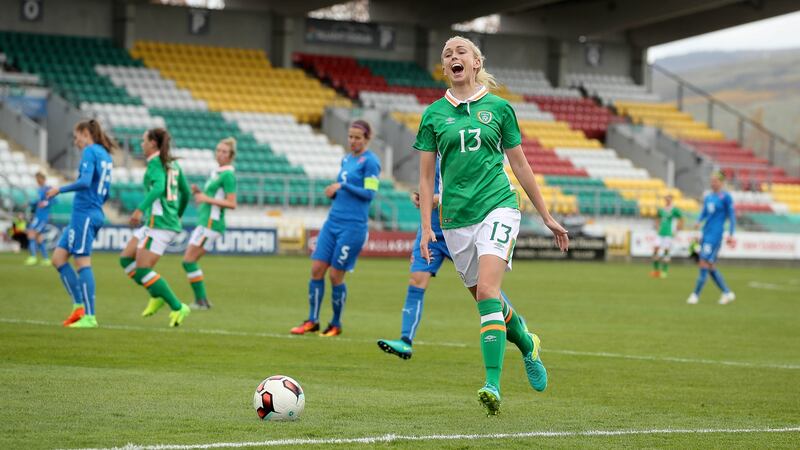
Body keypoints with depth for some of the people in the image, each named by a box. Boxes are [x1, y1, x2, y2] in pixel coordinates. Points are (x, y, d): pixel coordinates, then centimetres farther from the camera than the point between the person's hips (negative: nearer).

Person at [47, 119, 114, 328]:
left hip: (84, 214, -9)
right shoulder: (106, 156, 18)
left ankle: (89, 317, -10)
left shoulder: (90, 152, -9)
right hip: (95, 213, 9)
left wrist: (60, 189, -11)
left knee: (83, 262, -8)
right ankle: (79, 306, 7)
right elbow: (105, 193, 20)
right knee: (58, 258, 10)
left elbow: (85, 182, -21)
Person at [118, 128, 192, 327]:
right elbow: (185, 192, 22)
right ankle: (157, 296, 9)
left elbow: (159, 187, -27)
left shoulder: (155, 163, -9)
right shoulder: (172, 164, 16)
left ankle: (178, 308, -9)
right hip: (170, 222, 9)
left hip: (158, 223, -9)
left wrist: (140, 208, -36)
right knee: (125, 259, 13)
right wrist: (178, 215, 36)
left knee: (142, 269, -8)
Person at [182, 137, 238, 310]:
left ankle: (201, 301, -8)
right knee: (190, 262, 8)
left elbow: (232, 204, -17)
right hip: (205, 222, 10)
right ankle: (202, 300, 9)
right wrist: (198, 192, 6)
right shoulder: (216, 172, 17)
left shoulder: (228, 175, -11)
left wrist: (207, 199, -17)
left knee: (189, 261, -10)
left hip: (211, 223, -9)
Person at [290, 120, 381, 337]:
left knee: (336, 275, -3)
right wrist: (333, 192, 1)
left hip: (353, 227, -7)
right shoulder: (346, 159, 15)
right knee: (317, 269, 1)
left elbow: (369, 193, -13)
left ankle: (336, 324, 13)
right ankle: (312, 321, 9)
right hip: (332, 221, 7)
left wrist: (342, 185, -16)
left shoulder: (370, 162, -7)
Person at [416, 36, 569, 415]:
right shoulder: (434, 114, 7)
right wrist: (426, 227, 1)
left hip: (498, 206, -3)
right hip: (455, 217, 3)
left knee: (487, 292, -21)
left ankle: (493, 385, -24)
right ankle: (527, 344, 40)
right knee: (487, 302, 9)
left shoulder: (498, 108, 5)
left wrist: (547, 216, 13)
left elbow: (520, 164, 11)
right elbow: (426, 175, 10)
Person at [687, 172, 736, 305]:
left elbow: (732, 215, -5)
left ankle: (695, 295, -8)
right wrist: (699, 221, -2)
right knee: (711, 267, 8)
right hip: (706, 233, 8)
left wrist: (731, 234, -9)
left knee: (704, 264, -11)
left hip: (716, 234, -8)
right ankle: (727, 293, 18)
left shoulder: (726, 197, -5)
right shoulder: (708, 197, 14)